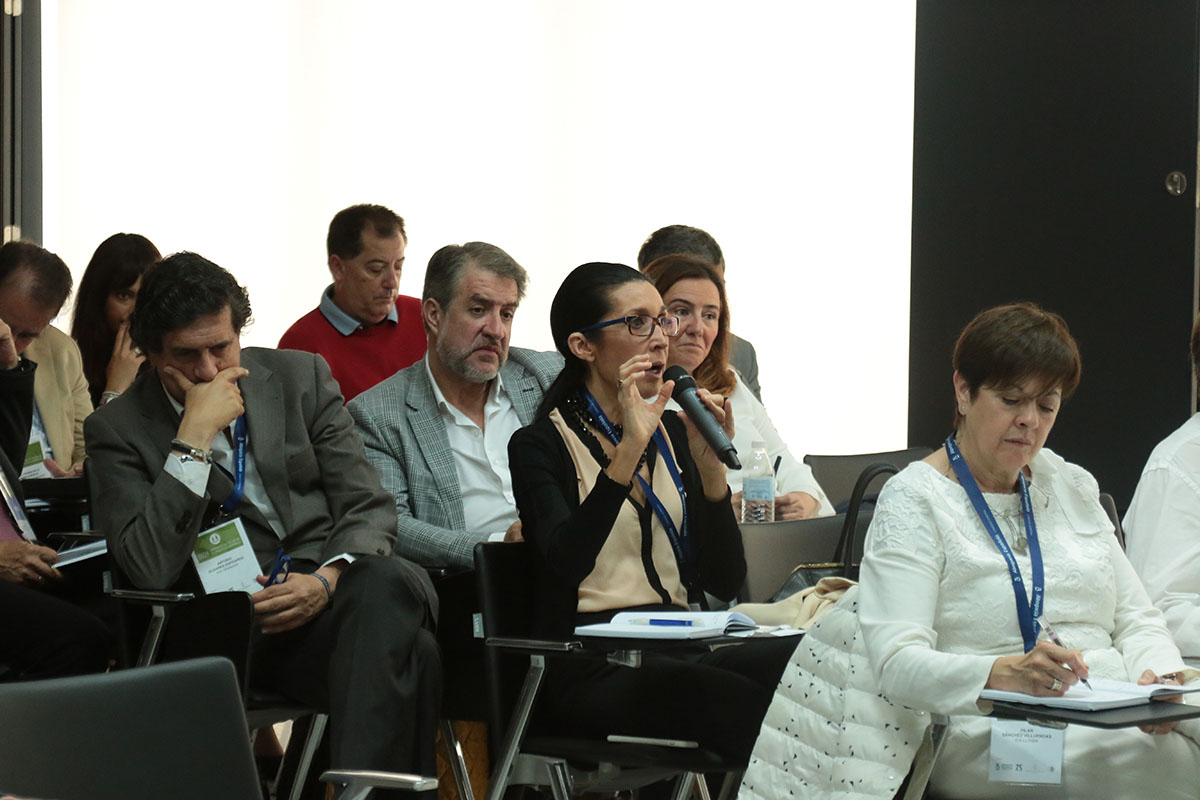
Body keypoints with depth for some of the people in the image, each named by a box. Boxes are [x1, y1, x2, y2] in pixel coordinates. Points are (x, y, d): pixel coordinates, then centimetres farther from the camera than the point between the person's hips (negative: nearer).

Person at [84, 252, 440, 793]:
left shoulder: (301, 377, 12)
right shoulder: (117, 431, 4)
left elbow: (368, 508, 9)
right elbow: (150, 571, -9)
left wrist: (326, 580, -13)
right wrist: (194, 438, -12)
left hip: (328, 592, 4)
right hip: (230, 633, -4)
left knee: (384, 580, -36)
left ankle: (361, 783, -37)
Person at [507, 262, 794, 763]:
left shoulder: (673, 433, 18)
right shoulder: (540, 445, 2)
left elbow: (725, 583, 11)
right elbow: (568, 561, -20)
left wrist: (710, 466, -1)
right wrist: (630, 447, -22)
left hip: (680, 651, 6)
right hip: (591, 672, -5)